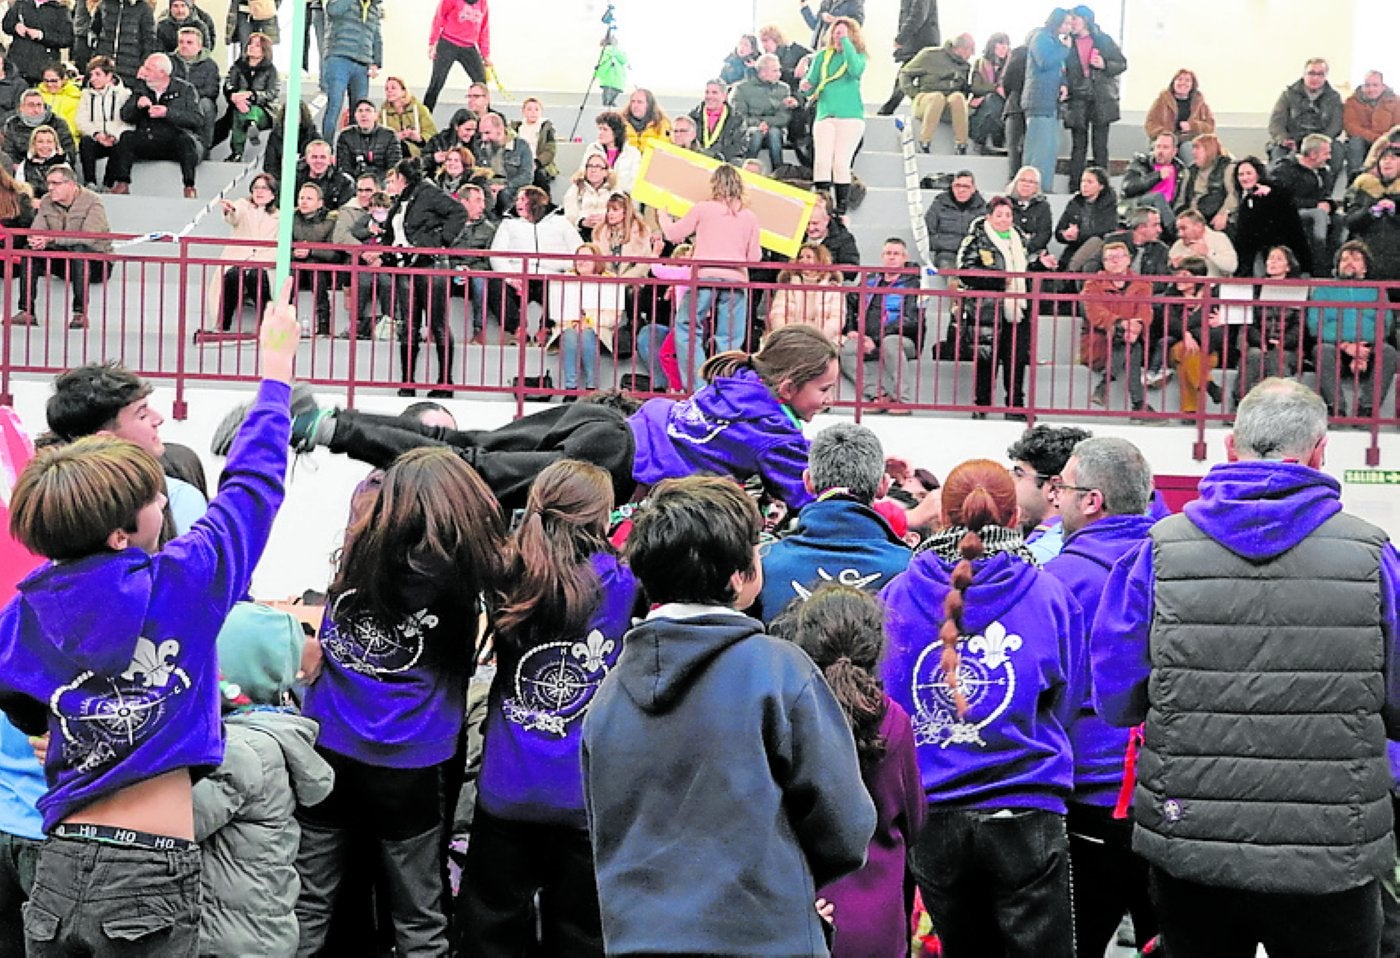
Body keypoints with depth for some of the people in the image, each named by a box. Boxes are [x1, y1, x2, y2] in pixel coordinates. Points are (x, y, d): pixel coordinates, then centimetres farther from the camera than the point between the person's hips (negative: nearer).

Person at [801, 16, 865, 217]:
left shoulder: (858, 56, 7)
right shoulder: (822, 56, 14)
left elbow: (855, 70, -17)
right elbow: (811, 86, 17)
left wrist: (845, 41, -14)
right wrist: (806, 86, -7)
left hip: (850, 117, -2)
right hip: (824, 115, 2)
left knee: (841, 163, -10)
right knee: (821, 161, -11)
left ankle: (842, 209, -6)